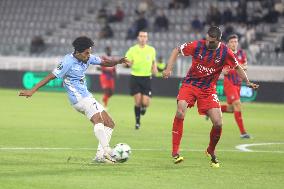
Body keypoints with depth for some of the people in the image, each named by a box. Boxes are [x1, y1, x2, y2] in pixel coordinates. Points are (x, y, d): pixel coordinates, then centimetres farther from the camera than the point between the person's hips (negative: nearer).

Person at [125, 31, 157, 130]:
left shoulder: (151, 50, 4)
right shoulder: (132, 50, -3)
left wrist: (154, 68, 3)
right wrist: (129, 63, -23)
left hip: (147, 78, 1)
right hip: (135, 78, -1)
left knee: (145, 102, -8)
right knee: (138, 102, -8)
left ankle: (143, 107, 30)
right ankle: (137, 121, 10)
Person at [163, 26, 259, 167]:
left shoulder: (225, 52, -9)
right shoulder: (197, 45, -12)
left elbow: (237, 67, 8)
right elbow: (177, 51, 1)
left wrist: (248, 82, -2)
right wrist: (169, 69, -9)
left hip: (208, 89, 1)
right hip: (190, 84, -1)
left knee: (218, 123, -9)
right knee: (180, 111, -28)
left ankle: (211, 151, 21)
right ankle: (175, 151, -21)